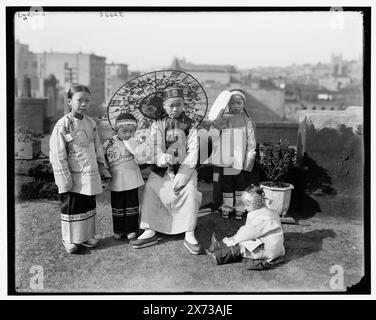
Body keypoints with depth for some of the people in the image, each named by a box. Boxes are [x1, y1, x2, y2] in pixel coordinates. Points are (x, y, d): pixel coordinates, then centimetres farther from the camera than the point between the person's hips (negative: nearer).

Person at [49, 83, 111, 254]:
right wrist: (65, 179, -15)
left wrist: (103, 170, 14)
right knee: (71, 208, 6)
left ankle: (87, 236, 29)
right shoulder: (63, 124, -12)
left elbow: (98, 149, 16)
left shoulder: (91, 123, 7)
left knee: (89, 207, 15)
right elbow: (57, 154, -13)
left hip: (91, 176, 6)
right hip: (74, 177, -6)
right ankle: (70, 240, 21)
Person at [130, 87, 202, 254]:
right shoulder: (157, 125, 4)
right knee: (150, 189, -17)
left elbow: (192, 153, -7)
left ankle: (189, 235, -14)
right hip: (161, 169, 2)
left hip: (185, 168, -2)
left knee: (190, 191, -25)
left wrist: (180, 178, -18)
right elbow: (155, 149, -8)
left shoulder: (190, 125, 0)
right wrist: (164, 158, -34)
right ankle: (149, 232, -4)